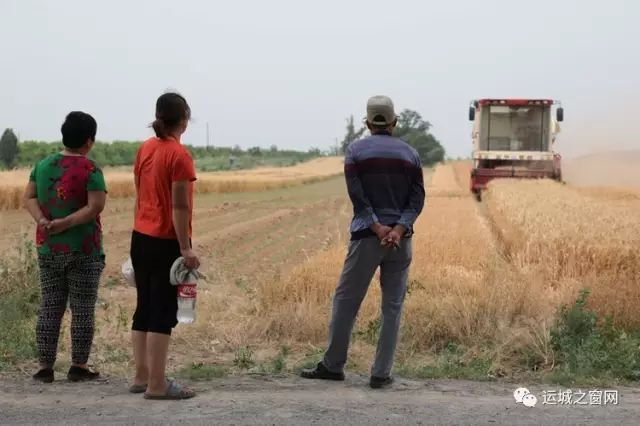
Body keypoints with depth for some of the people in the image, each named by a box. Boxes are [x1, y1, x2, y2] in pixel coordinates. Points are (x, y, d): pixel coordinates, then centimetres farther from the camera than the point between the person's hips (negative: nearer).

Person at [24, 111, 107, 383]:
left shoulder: (43, 165, 6)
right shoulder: (90, 170, -11)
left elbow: (29, 198, 3)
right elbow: (95, 206, -20)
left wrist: (42, 220, -10)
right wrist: (66, 223, -18)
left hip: (48, 249, 5)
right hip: (83, 251, -5)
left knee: (49, 308, 10)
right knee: (82, 310, 4)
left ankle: (45, 366, 10)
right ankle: (78, 366, 6)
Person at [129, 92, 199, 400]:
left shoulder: (145, 149, 8)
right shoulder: (179, 155, -15)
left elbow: (139, 196, 13)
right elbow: (179, 207, -18)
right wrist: (185, 248, -16)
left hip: (140, 239, 8)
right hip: (166, 242, -8)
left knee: (144, 309, 13)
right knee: (163, 312, -4)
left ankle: (141, 377, 19)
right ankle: (157, 385, -2)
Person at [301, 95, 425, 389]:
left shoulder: (356, 151, 1)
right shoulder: (410, 154, 9)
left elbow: (358, 196, -9)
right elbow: (417, 199, 0)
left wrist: (377, 228, -12)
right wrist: (398, 229, -10)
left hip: (366, 236, -2)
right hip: (400, 239, 2)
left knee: (346, 301, 8)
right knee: (392, 307, 6)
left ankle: (333, 365, 14)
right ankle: (381, 373, 4)